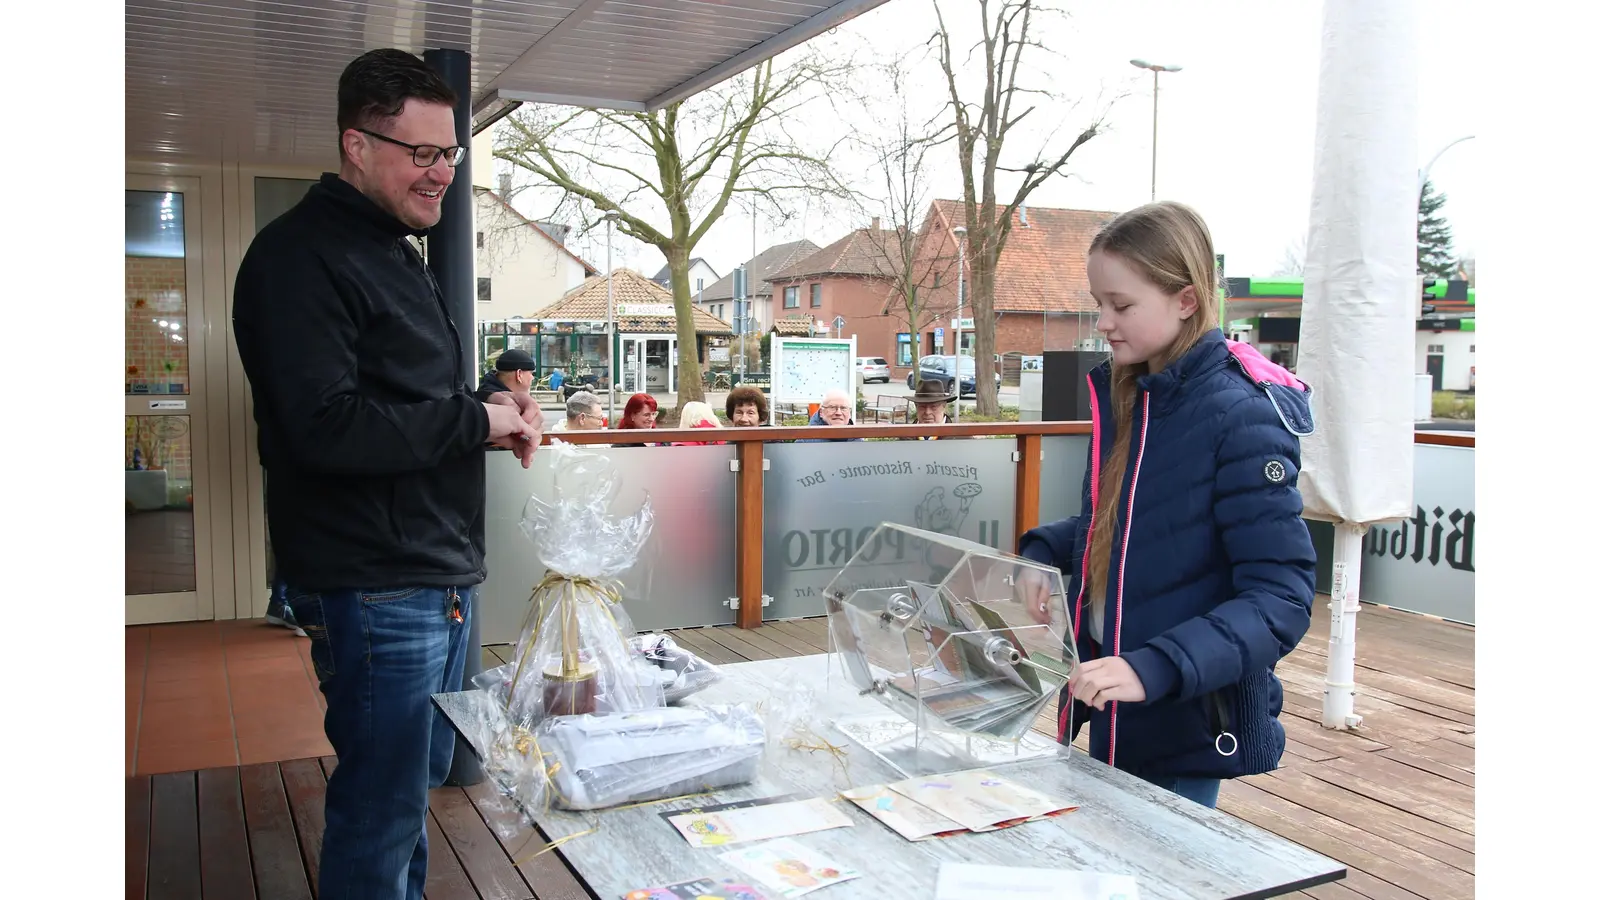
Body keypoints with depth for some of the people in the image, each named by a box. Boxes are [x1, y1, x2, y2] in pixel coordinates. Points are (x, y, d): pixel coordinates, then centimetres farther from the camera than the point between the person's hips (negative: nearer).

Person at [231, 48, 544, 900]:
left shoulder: (398, 253, 17)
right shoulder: (300, 256, -14)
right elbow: (327, 429, -25)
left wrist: (491, 410, 5)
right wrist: (477, 420, -16)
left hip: (440, 576, 10)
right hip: (374, 587, -10)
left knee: (420, 778, 20)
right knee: (382, 808, 1)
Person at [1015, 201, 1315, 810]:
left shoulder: (1241, 417, -19)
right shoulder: (1124, 397, 4)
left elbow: (1281, 598, -22)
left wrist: (1155, 668, -34)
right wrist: (1046, 550, -1)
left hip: (1190, 728, -7)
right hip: (1111, 710, 7)